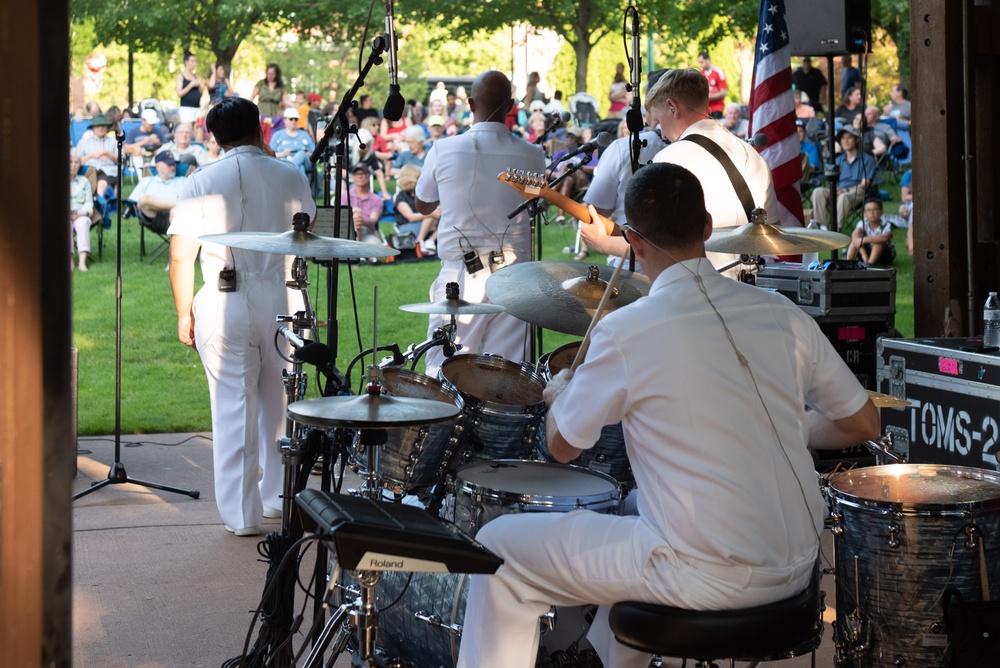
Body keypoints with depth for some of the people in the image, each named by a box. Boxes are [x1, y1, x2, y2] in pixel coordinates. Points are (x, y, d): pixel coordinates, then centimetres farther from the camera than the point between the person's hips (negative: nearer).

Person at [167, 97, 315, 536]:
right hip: (284, 301, 2)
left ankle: (242, 515, 6)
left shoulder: (201, 183, -3)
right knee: (280, 404, 16)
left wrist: (184, 313, 5)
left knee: (234, 408, 4)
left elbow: (181, 258, -6)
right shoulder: (290, 176, 3)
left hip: (226, 304, -2)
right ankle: (280, 498, 26)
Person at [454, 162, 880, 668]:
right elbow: (863, 425, 8)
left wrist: (560, 392, 21)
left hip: (708, 578, -6)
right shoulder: (781, 314, 0)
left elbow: (563, 446, 0)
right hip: (794, 569, 6)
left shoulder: (626, 332, -14)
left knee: (501, 547, 9)